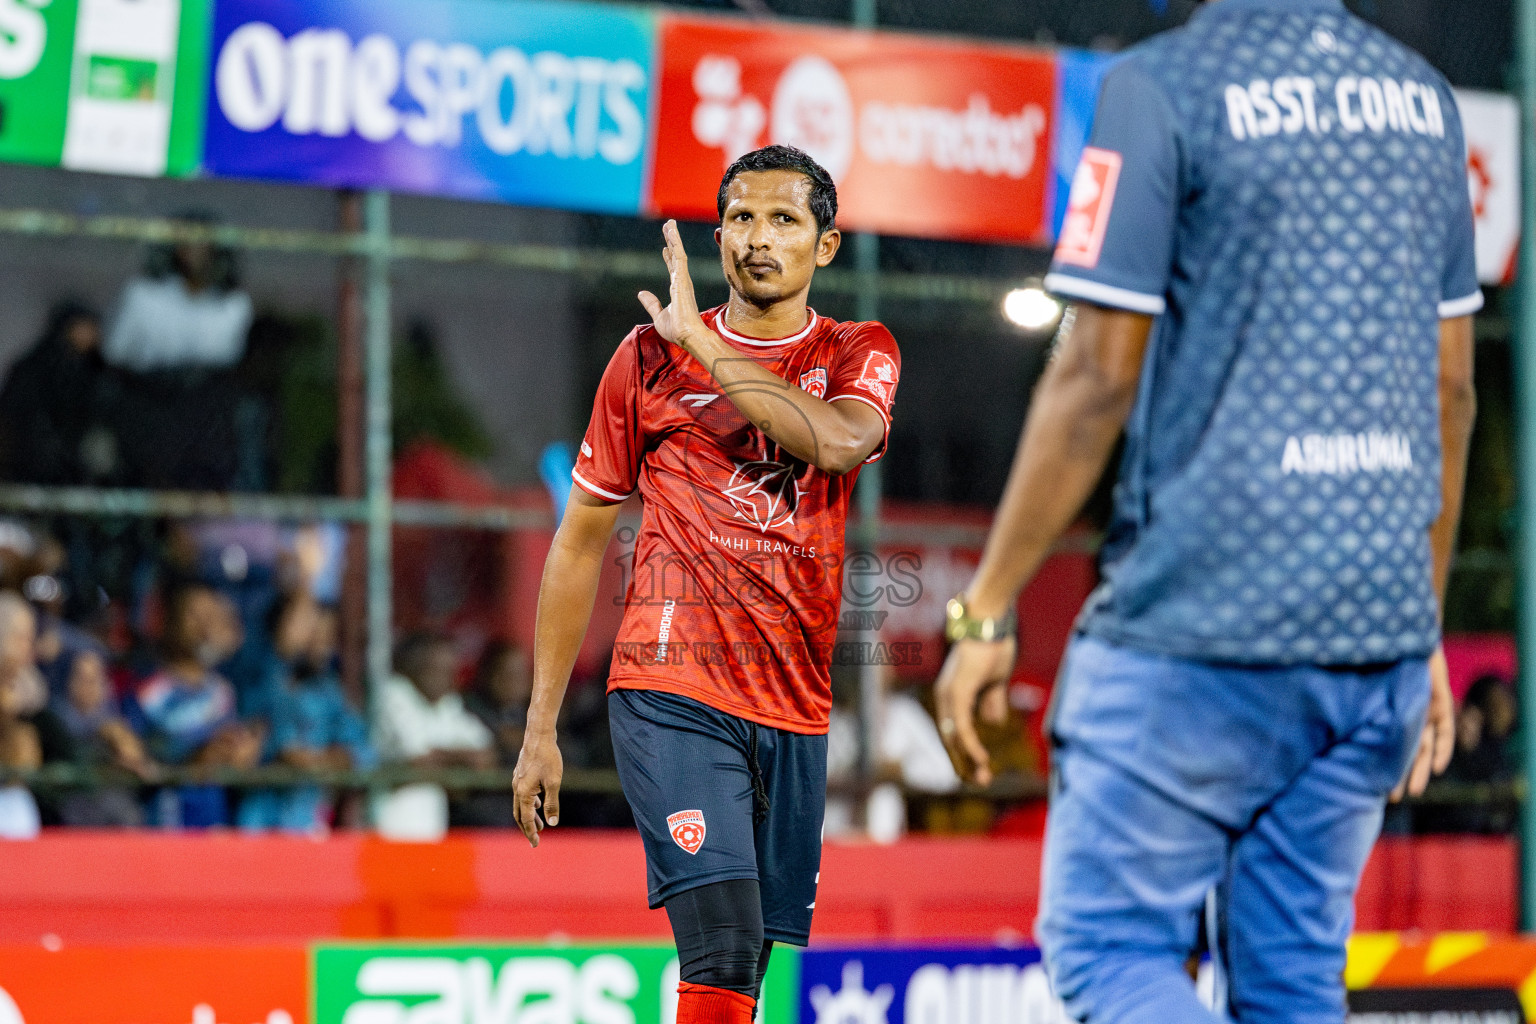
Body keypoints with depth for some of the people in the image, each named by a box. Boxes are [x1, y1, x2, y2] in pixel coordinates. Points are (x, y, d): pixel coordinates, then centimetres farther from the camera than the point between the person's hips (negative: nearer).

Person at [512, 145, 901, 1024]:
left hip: (794, 710, 3)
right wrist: (541, 728, 6)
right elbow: (580, 543, 10)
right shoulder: (651, 358, 5)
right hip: (670, 692, -3)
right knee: (722, 944, -20)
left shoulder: (859, 355, 7)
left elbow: (838, 442, -18)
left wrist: (701, 343, -16)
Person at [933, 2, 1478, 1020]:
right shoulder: (1424, 97, 10)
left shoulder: (1163, 86, -9)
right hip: (1380, 624, 6)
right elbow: (1449, 391, 14)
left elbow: (1096, 377, -12)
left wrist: (985, 611, -5)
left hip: (1203, 619, -6)